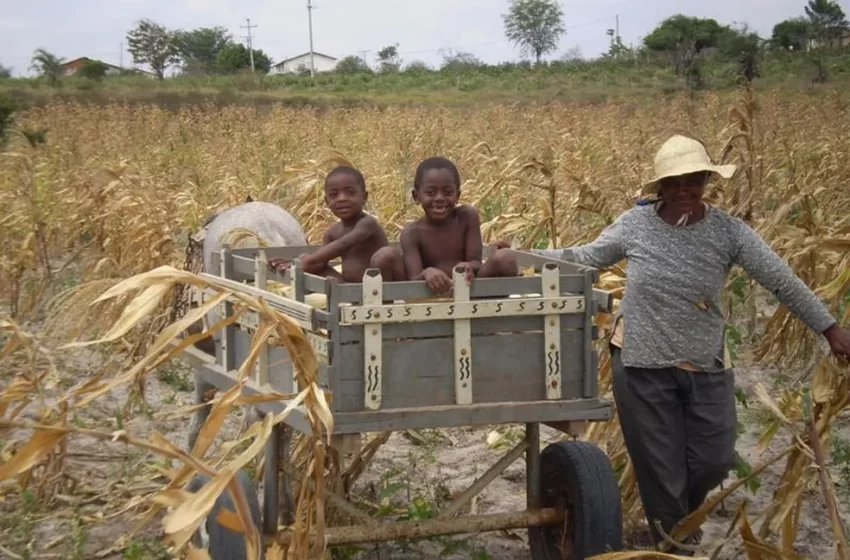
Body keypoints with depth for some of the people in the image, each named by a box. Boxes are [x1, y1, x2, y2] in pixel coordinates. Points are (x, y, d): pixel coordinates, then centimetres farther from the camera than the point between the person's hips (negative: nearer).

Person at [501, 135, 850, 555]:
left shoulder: (729, 232, -10)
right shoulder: (635, 224, -8)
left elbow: (783, 281, -9)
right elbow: (584, 259, 3)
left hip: (706, 368, 1)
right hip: (642, 365, -1)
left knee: (714, 462, 10)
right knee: (659, 467, 8)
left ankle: (683, 515, 45)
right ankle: (673, 543, 32)